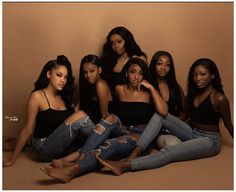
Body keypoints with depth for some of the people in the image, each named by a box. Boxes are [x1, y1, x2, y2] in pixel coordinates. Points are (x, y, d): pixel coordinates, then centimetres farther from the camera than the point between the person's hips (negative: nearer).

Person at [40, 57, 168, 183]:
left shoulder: (148, 93, 3)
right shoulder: (119, 89, 9)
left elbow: (163, 112, -14)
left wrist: (152, 88, -11)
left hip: (141, 136, -2)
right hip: (123, 131, 3)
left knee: (112, 144, -34)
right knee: (111, 118, -31)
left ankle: (73, 169, -49)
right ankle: (79, 157, -41)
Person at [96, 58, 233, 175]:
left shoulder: (219, 98, -14)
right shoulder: (194, 93, 7)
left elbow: (228, 124, -4)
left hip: (209, 140, -7)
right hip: (192, 133, 7)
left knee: (168, 153, -31)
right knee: (159, 115, -13)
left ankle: (124, 166, -42)